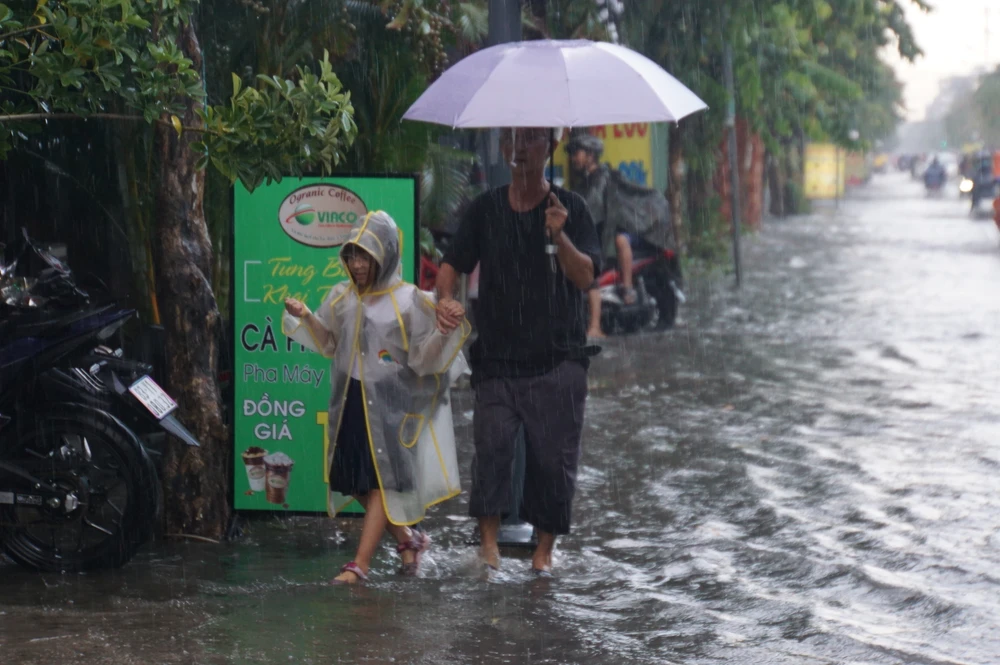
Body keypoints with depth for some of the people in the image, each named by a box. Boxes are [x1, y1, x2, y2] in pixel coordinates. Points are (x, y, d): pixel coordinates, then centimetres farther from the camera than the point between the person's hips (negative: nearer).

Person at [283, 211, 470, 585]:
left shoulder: (408, 301, -10)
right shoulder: (343, 297, 3)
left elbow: (423, 358, -10)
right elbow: (329, 344, 13)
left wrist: (443, 334, -28)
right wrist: (305, 318, -2)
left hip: (391, 403, -5)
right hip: (351, 400, 5)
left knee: (382, 481, -5)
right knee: (355, 481, 7)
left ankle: (360, 564, -6)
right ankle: (407, 539, 26)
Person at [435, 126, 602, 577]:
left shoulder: (570, 209, 3)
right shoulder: (486, 209, 9)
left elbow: (586, 277, -7)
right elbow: (452, 264, 11)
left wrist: (559, 236, -24)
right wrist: (445, 299, -10)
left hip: (557, 359, -1)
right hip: (498, 355, 1)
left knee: (552, 456, -1)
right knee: (492, 443, -15)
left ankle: (544, 549, 10)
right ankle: (489, 540, -12)